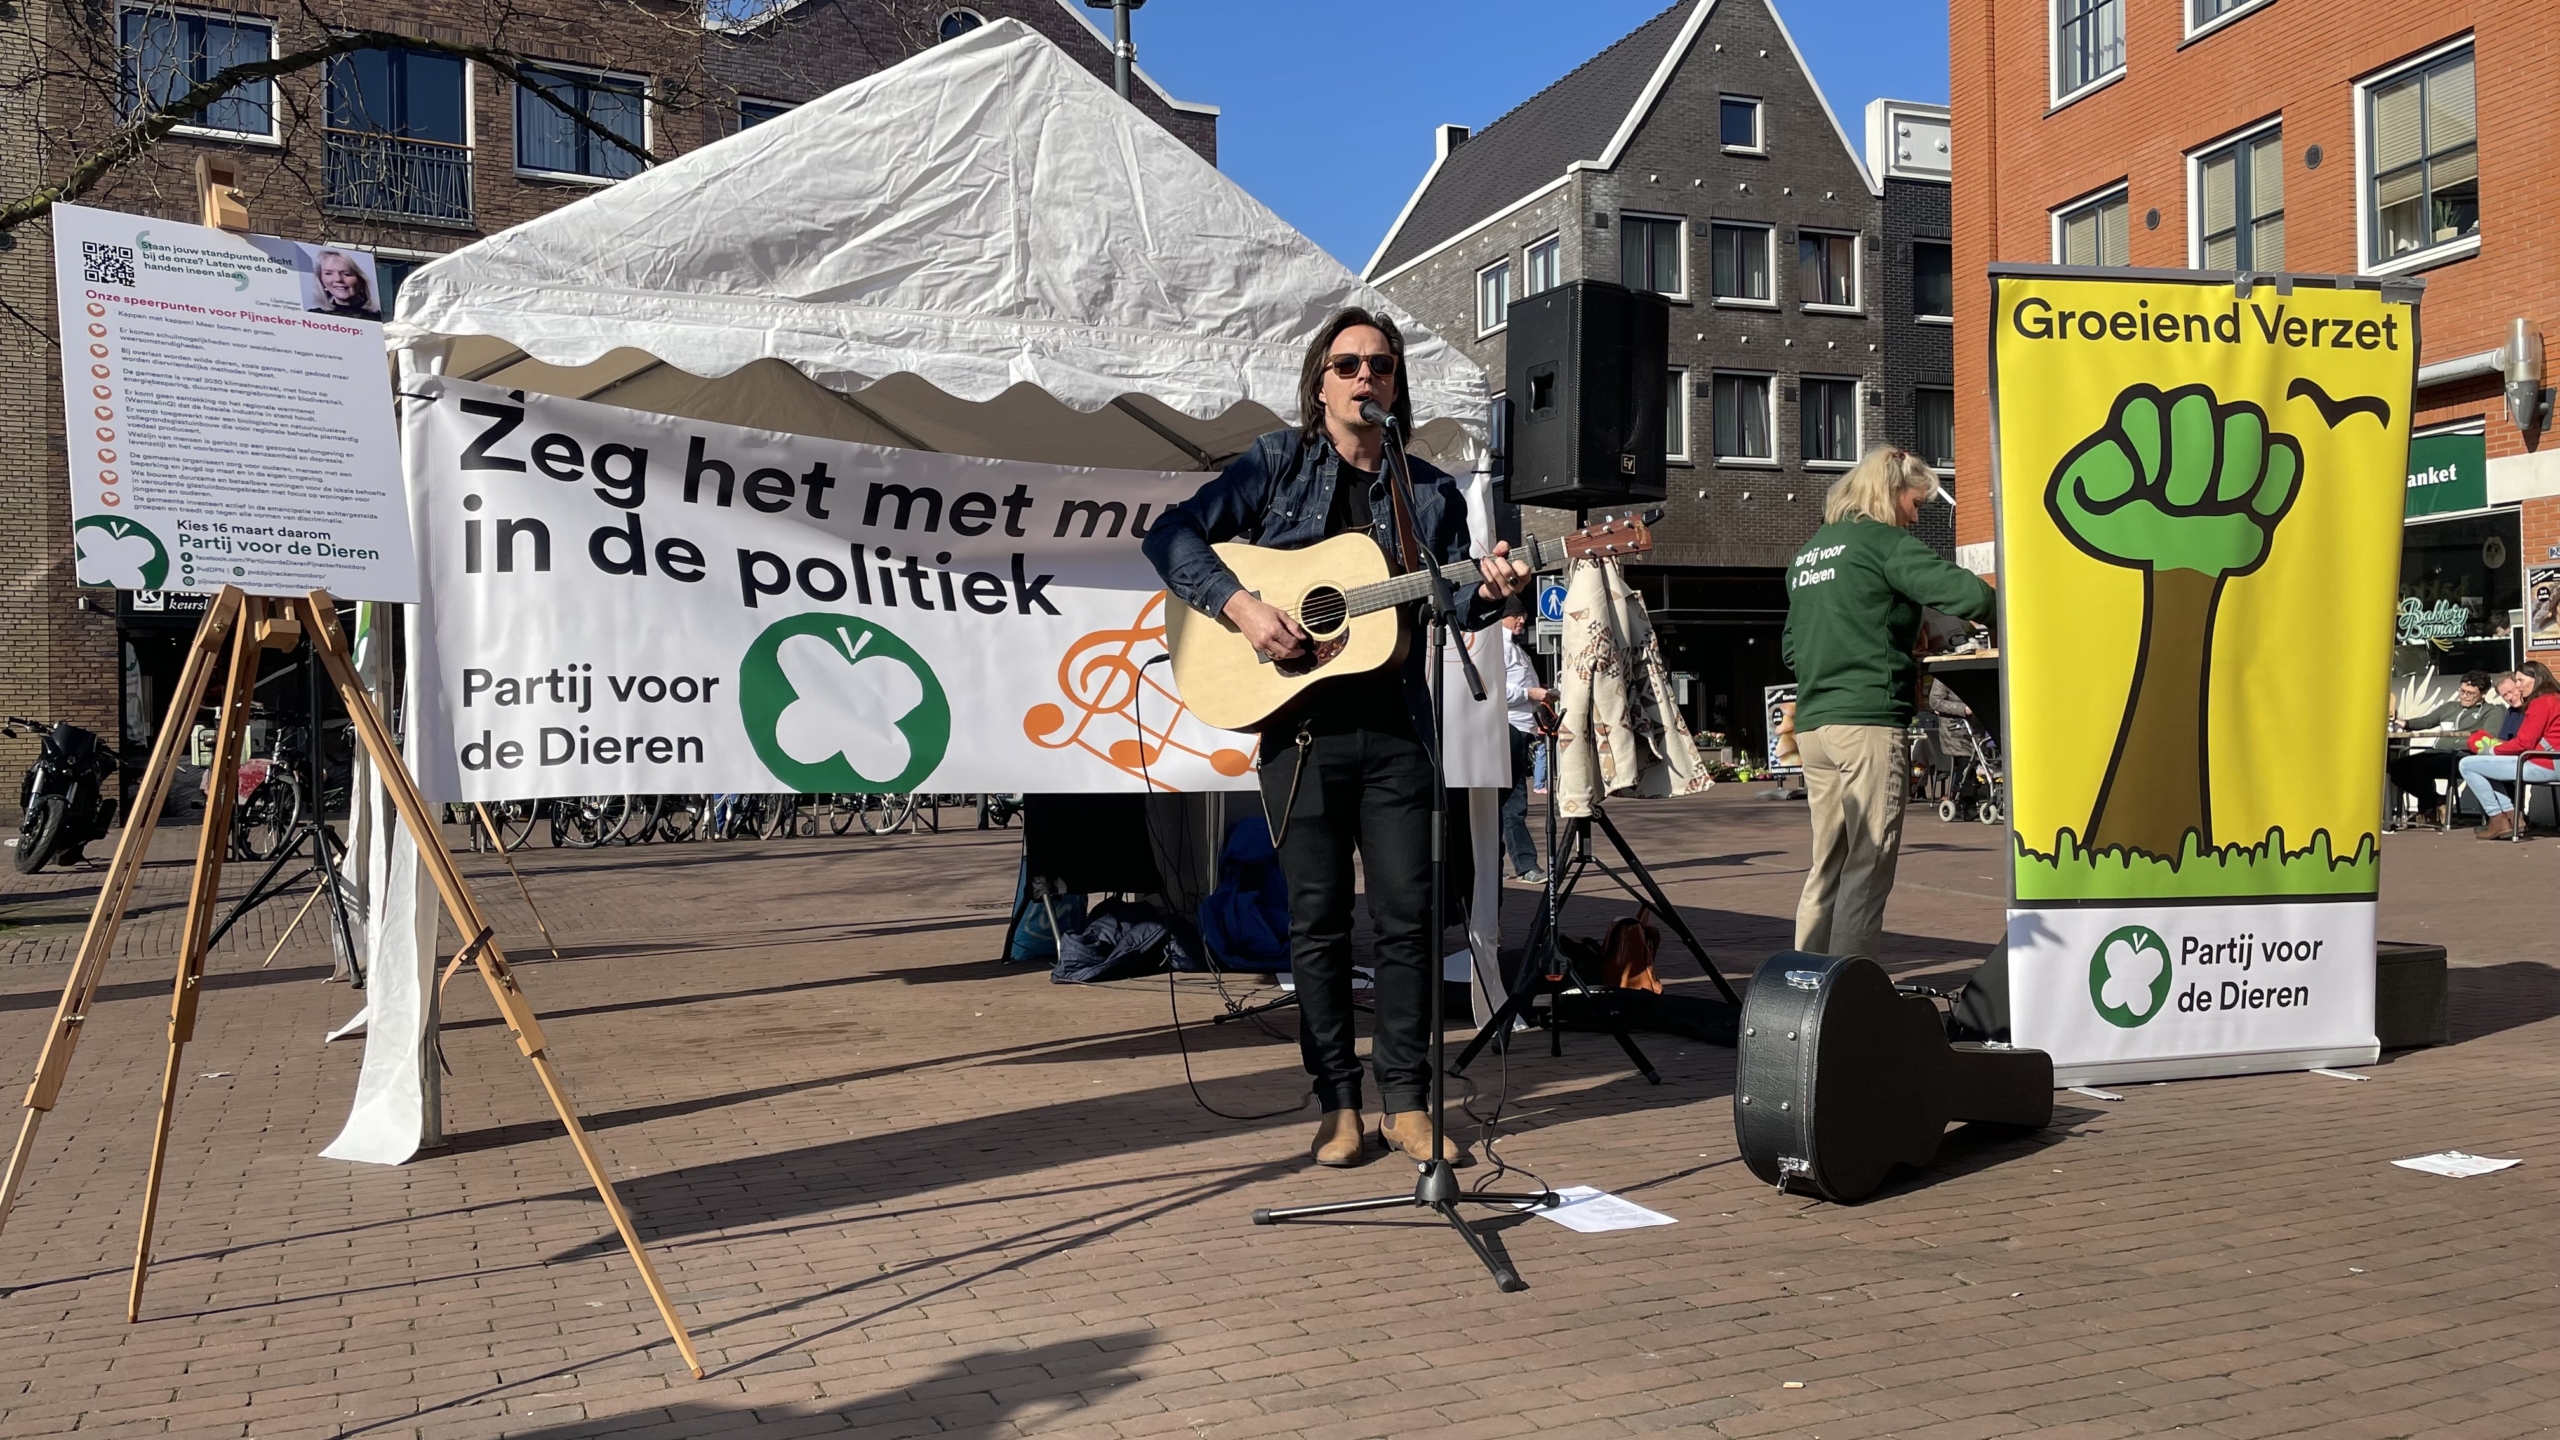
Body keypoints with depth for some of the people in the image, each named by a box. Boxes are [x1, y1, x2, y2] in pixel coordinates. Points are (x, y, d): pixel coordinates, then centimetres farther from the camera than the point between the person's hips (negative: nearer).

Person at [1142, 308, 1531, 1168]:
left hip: (1396, 729, 2)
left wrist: (1485, 591, -10)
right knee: (1318, 920, 3)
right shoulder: (1278, 464, 6)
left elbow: (1444, 604, 13)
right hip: (1299, 729, -2)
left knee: (1408, 917, 1)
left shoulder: (1431, 494, 12)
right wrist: (1240, 606, -14)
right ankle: (1338, 1104, 13)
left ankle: (1406, 1100, 13)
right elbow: (1173, 535, -1)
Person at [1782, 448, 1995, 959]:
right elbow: (1971, 595, -16)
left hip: (1812, 724, 8)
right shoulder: (1884, 543, -5)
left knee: (1827, 865, 13)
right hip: (1867, 722, -8)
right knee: (1868, 868, -5)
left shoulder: (1806, 554, 20)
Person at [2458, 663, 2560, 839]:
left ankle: (2499, 820, -3)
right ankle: (2511, 815, 8)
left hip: (2543, 765, -11)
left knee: (2467, 765, -9)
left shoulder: (2542, 702, -12)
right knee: (2481, 765, 23)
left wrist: (2493, 750, -1)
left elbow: (2524, 743, -16)